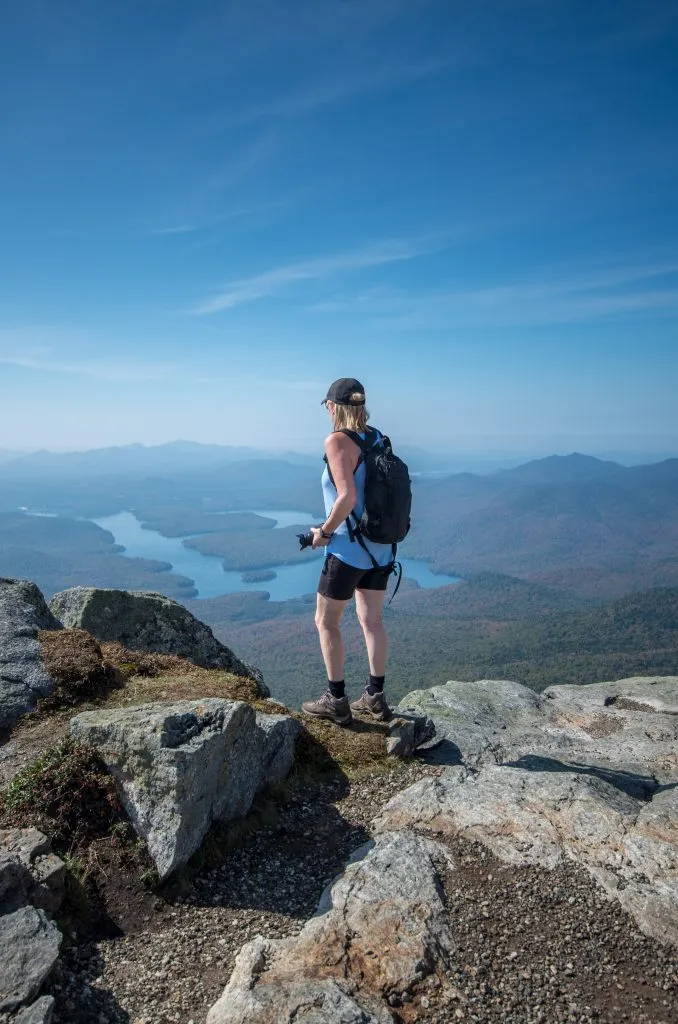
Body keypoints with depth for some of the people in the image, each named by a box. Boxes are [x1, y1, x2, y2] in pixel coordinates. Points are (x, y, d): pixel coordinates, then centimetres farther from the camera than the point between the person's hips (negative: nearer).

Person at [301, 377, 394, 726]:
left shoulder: (337, 441, -16)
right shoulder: (377, 439, 5)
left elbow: (347, 497, -25)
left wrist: (324, 531, -12)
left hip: (347, 547, -7)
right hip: (380, 547, 7)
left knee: (326, 621, 8)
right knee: (372, 621, 15)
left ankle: (336, 701, 15)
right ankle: (375, 698, 24)